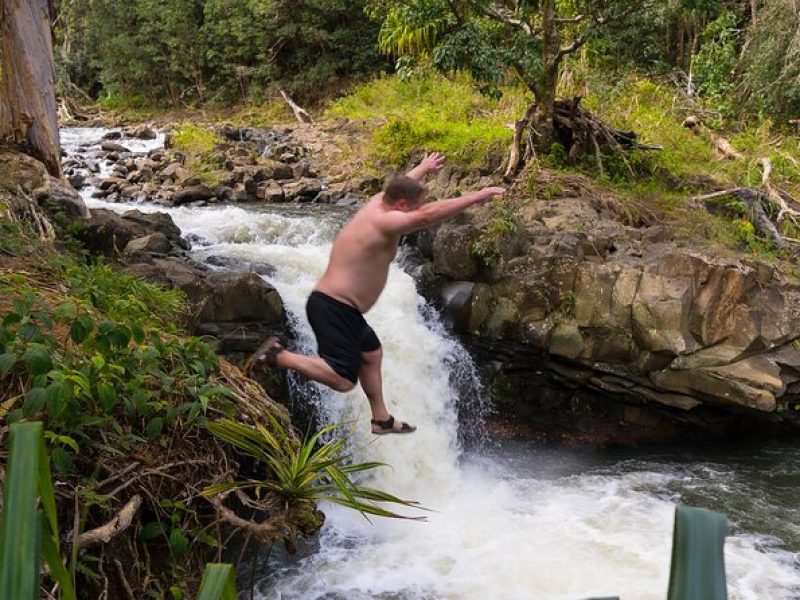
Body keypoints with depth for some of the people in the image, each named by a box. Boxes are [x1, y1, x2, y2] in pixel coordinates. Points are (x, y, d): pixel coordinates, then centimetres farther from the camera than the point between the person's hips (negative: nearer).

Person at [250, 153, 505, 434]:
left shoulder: (376, 203, 9)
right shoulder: (383, 221, -19)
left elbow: (400, 185, 31)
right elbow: (428, 216, -34)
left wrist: (422, 168, 49)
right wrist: (476, 197, -30)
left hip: (337, 306, 11)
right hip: (333, 308, -11)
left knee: (371, 353, 25)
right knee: (343, 380, -17)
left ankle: (381, 419, 37)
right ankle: (278, 355, -10)